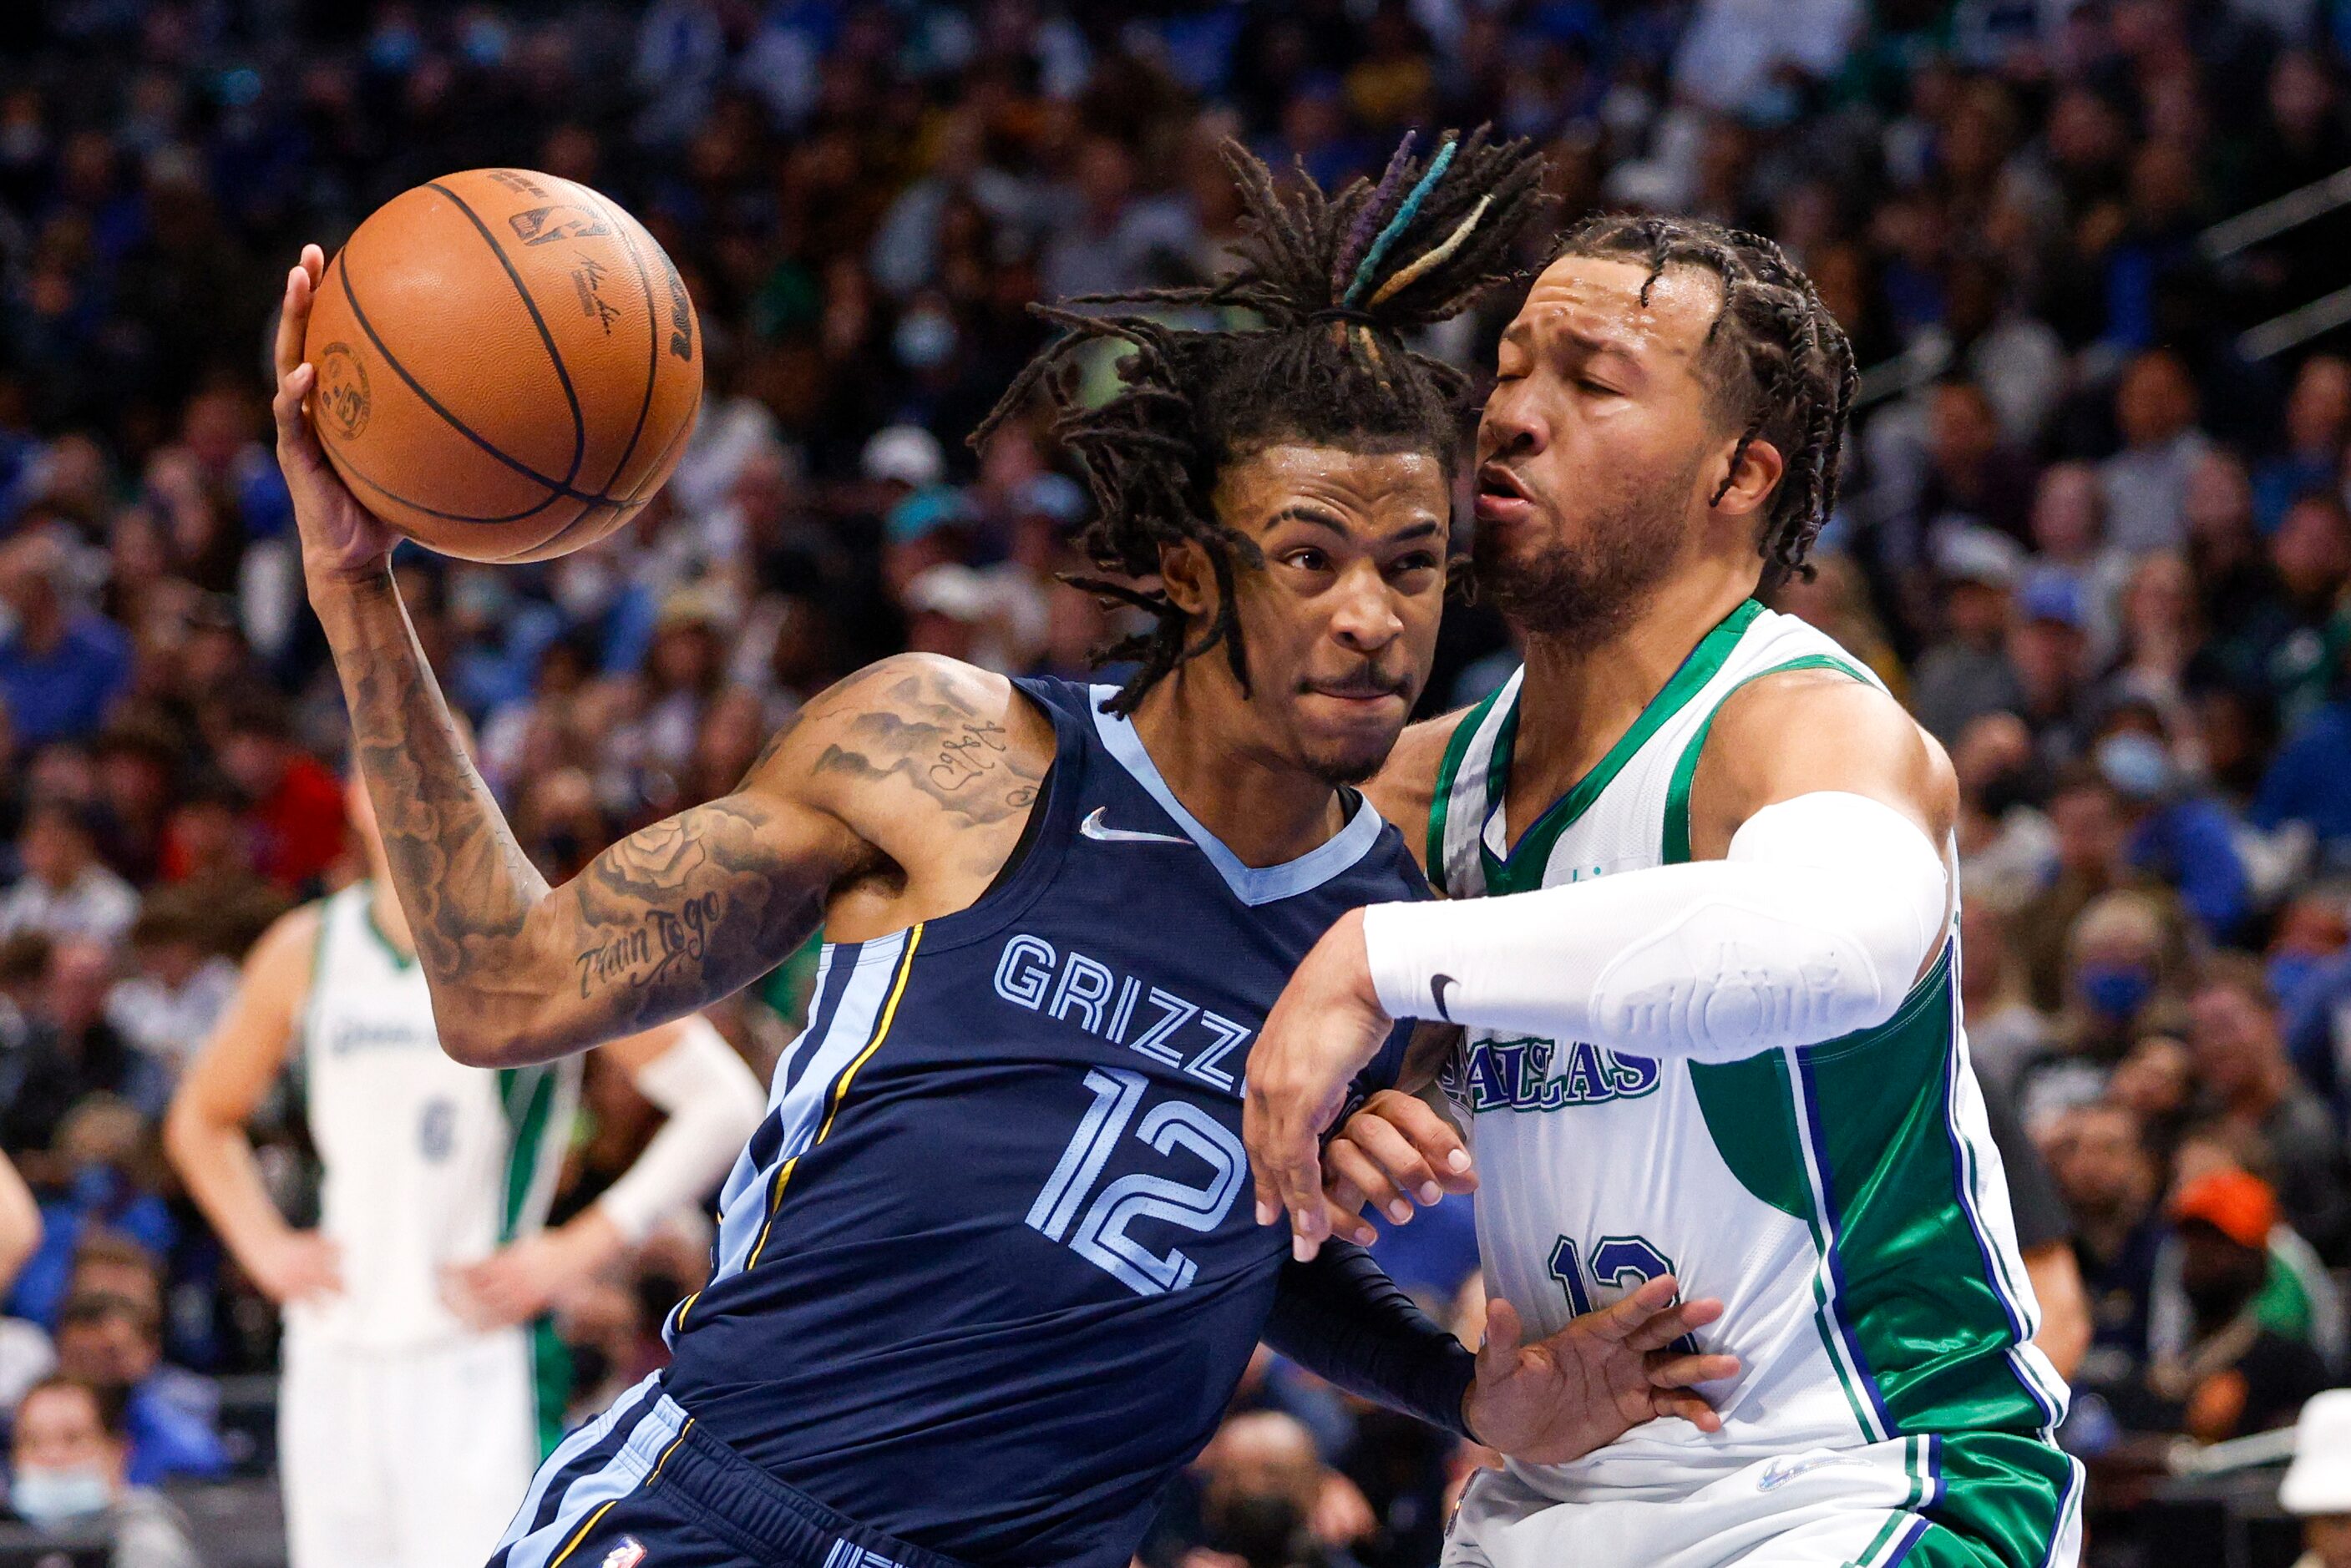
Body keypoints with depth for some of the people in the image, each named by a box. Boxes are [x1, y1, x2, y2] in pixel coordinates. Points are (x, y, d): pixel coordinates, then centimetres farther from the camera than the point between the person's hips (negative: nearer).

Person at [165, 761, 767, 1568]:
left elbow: (723, 1103, -6)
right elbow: (201, 1121, 26)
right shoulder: (307, 952, 10)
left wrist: (576, 1251, -9)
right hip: (333, 1365, 5)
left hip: (482, 1355, -5)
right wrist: (264, 1249, 10)